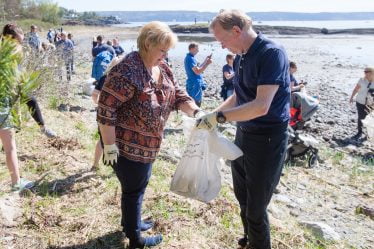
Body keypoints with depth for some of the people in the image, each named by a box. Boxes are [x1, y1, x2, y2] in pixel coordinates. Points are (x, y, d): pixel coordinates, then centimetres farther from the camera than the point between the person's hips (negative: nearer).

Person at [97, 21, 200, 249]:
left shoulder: (162, 68, 3)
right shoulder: (128, 71, -25)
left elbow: (177, 95, 5)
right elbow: (105, 108, -25)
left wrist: (195, 111, -13)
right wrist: (110, 145, -24)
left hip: (146, 143, 9)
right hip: (127, 144, -9)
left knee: (138, 186, 25)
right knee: (134, 189, 7)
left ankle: (130, 222, 48)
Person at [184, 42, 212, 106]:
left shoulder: (191, 58, 15)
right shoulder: (190, 58, -17)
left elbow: (198, 68, 21)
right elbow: (197, 71, -23)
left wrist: (206, 60, 15)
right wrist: (207, 64, -18)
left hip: (197, 84, 11)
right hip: (194, 85, -11)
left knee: (198, 102, 17)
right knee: (196, 103, -7)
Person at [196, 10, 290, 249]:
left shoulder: (272, 53, -21)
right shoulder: (240, 57, 6)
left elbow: (261, 105, -29)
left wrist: (219, 117, -26)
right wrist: (211, 114, 6)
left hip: (268, 139, -8)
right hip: (243, 135, 9)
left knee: (256, 208, 4)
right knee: (242, 198, 23)